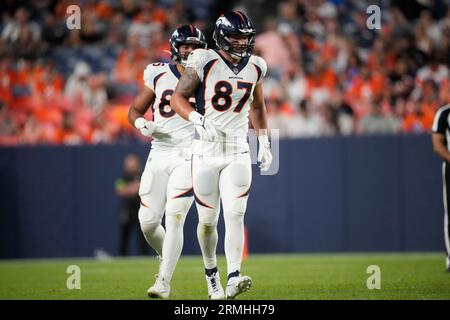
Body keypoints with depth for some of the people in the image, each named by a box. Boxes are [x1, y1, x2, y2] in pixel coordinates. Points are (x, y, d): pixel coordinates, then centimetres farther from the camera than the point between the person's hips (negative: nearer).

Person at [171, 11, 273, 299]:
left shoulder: (255, 67, 5)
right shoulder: (205, 63, -9)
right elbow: (178, 97, -5)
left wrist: (264, 143, 15)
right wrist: (198, 119, -22)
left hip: (237, 152, 2)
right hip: (206, 151, -2)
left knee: (235, 215, -13)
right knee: (208, 220, 6)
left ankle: (234, 279, -21)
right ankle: (211, 273, 29)